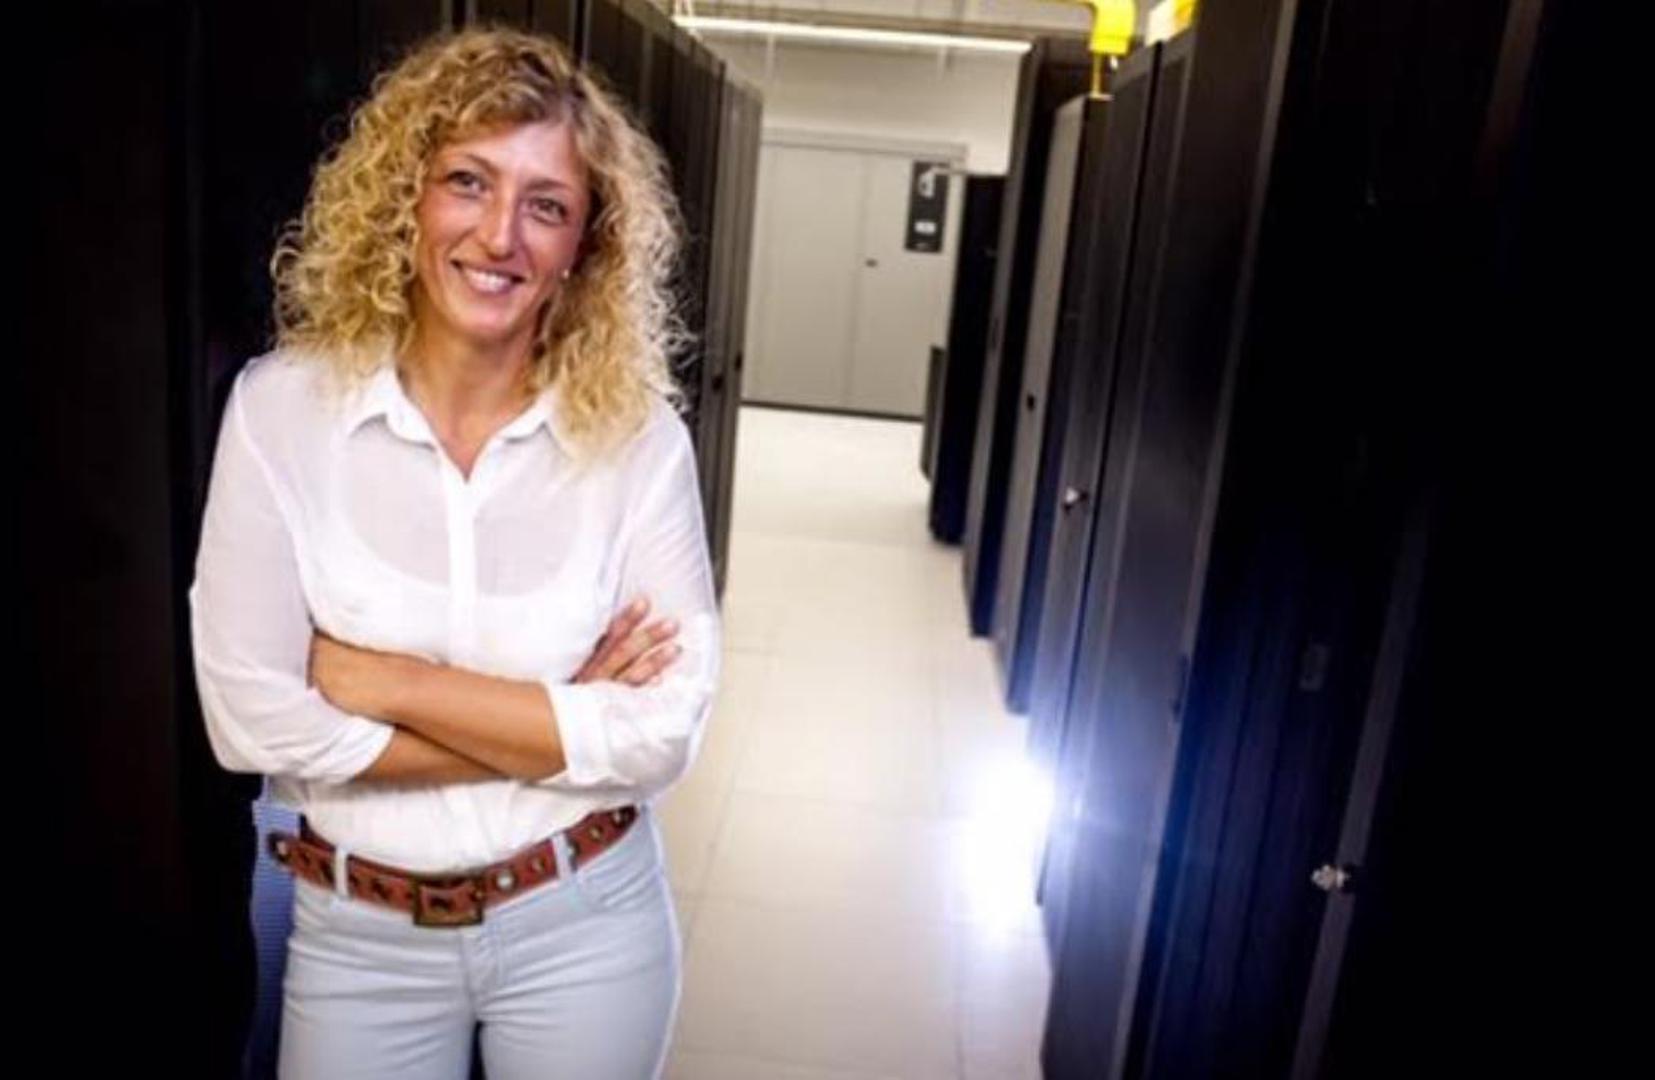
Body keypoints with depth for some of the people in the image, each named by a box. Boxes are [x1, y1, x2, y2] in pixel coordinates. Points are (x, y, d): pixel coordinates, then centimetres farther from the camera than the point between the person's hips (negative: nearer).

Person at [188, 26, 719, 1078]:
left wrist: (391, 682, -19)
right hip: (356, 934, 0)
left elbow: (665, 731, -16)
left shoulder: (640, 436, -12)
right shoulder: (281, 408, -12)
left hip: (585, 922, 1)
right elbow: (254, 718, -16)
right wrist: (563, 724, -16)